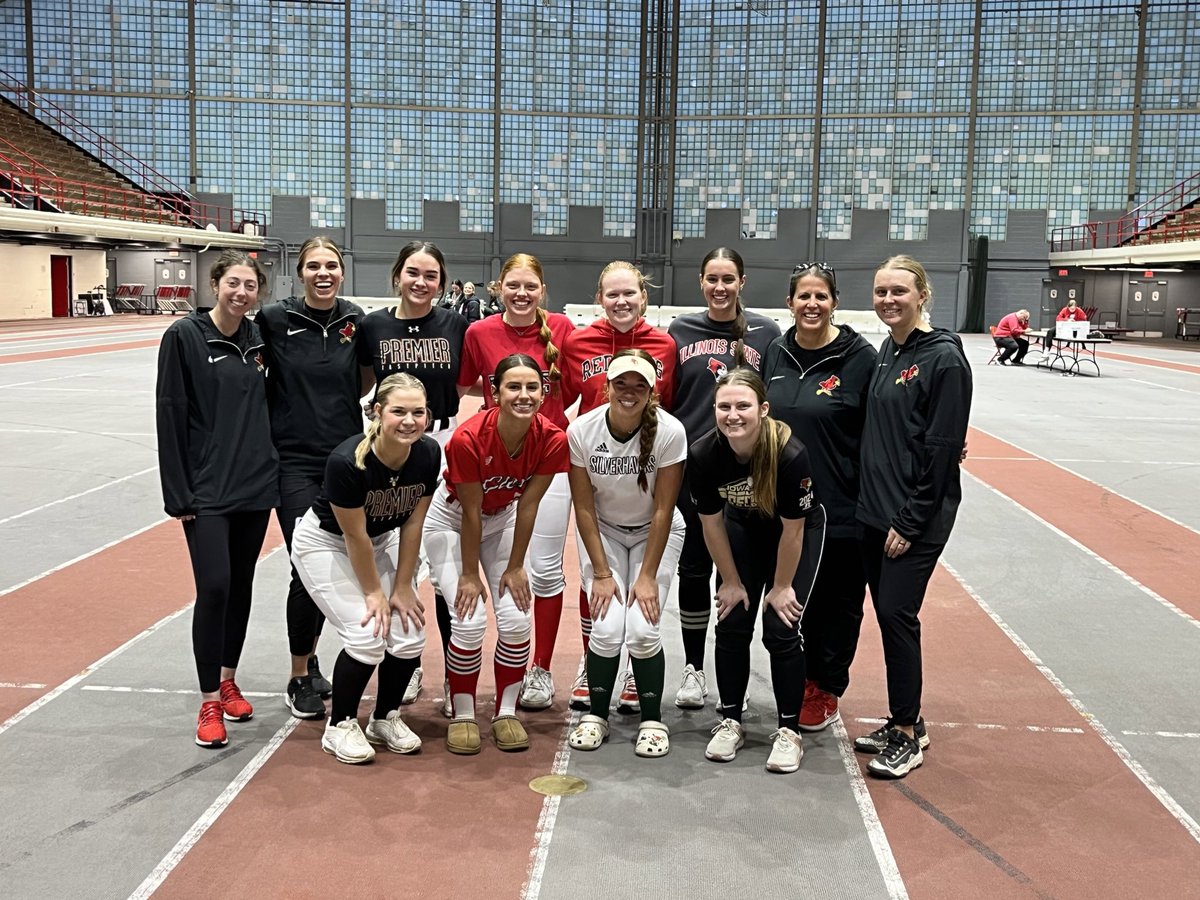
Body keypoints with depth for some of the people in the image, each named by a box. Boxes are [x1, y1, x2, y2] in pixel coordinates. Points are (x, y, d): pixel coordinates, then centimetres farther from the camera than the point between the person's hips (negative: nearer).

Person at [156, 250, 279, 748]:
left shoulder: (257, 337, 6)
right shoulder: (184, 336, -8)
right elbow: (170, 416, -9)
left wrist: (273, 467, 11)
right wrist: (179, 493, -11)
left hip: (255, 484, 5)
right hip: (207, 490, -5)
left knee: (241, 586, 12)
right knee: (214, 587, -10)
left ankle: (228, 680, 30)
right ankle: (209, 703, 4)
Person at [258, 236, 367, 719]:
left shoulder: (355, 319, 2)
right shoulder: (274, 319, -7)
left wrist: (335, 403, 2)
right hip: (295, 460, -3)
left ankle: (310, 656, 33)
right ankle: (299, 678, 14)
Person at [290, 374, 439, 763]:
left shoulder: (428, 454, -20)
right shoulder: (346, 461, -35)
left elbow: (412, 523, -10)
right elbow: (354, 535, -24)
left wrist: (402, 587, -7)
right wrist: (374, 592, -14)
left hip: (381, 540, 5)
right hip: (325, 543, -5)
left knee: (409, 636, -6)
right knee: (367, 637, -17)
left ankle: (385, 719, 19)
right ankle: (339, 727, 7)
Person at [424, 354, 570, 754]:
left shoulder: (551, 439, -23)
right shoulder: (468, 438, -33)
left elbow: (528, 505, -15)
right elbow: (471, 511, -25)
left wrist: (515, 567, -10)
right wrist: (469, 574, -16)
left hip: (502, 520, 3)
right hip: (451, 521, -3)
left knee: (516, 618, -9)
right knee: (470, 621, -14)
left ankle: (506, 713, 10)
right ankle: (462, 715, 7)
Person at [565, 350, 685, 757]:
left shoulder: (670, 432, -24)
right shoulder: (581, 430, -21)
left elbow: (662, 510, -17)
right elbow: (584, 509, -13)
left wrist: (647, 575, -17)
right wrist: (601, 573, -14)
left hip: (655, 534, -1)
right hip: (602, 531, 1)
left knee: (643, 629, -14)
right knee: (607, 628, -13)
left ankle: (652, 720, 8)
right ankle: (596, 715, 11)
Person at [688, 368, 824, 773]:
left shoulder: (790, 454, -37)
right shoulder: (703, 454, -27)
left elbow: (792, 530, -23)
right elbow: (711, 523, -12)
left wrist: (781, 587, -12)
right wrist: (731, 581, -4)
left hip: (798, 532, -3)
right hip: (742, 530, 3)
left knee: (781, 630, -8)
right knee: (731, 626, 0)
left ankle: (789, 730, 9)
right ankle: (730, 721, 18)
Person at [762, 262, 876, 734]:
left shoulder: (860, 357, -9)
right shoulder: (775, 353, 5)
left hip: (841, 510, -4)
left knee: (837, 602, 10)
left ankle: (826, 691, 27)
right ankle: (802, 681, 34)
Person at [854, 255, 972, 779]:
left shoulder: (944, 358, -13)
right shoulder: (886, 351, 10)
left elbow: (941, 450, -16)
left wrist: (909, 521, -16)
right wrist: (875, 506, 11)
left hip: (916, 518, -8)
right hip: (873, 509, 8)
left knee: (898, 614, -4)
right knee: (886, 612, 11)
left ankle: (907, 736, 10)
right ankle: (905, 722, 25)